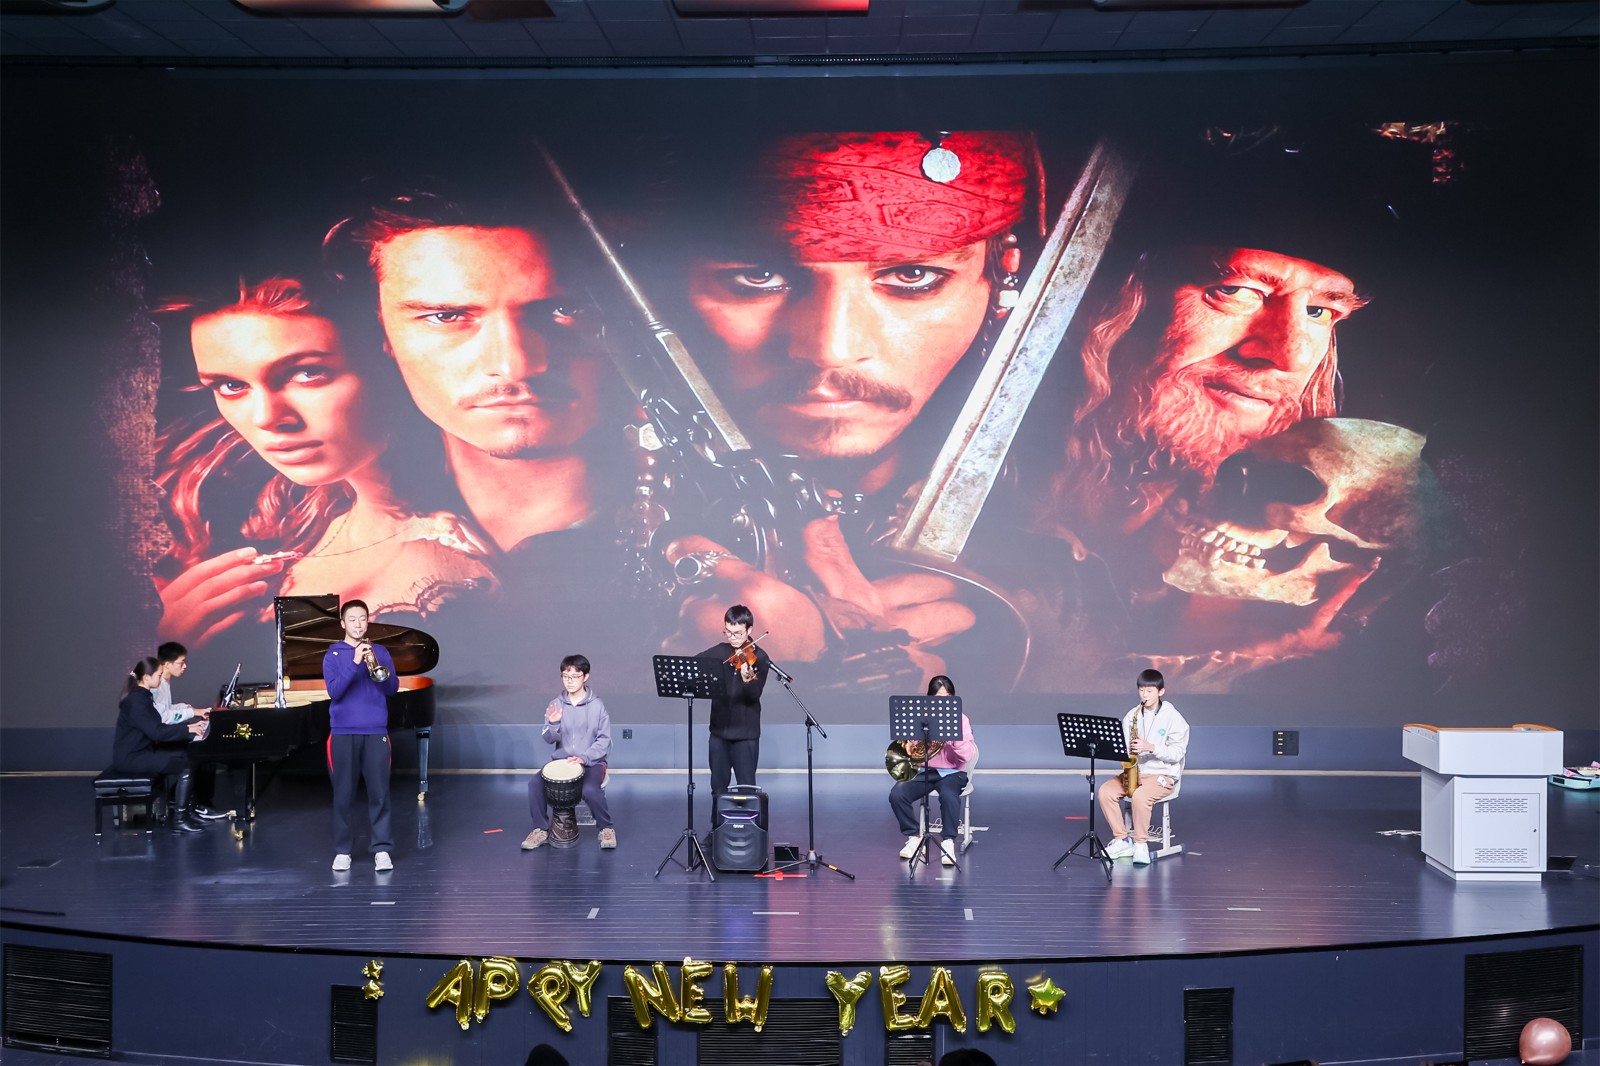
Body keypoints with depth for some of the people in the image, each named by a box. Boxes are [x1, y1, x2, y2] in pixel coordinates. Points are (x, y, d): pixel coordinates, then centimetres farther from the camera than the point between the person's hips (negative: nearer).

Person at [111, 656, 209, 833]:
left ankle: (177, 803, 12)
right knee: (188, 765, -16)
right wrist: (187, 729, -21)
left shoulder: (142, 696, 11)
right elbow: (156, 732, -28)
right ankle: (180, 820, -12)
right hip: (132, 758, -10)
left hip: (141, 751, 10)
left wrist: (189, 725, 4)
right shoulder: (136, 700, -20)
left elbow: (159, 726, 13)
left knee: (188, 756, 6)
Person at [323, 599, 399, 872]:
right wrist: (355, 663, -18)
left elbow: (393, 688, 2)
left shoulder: (380, 652, 10)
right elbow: (334, 691, -8)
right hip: (343, 733, -1)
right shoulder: (333, 655, 5)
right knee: (343, 794, 2)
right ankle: (342, 850, 10)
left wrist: (377, 669, -15)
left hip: (376, 732, 1)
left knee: (379, 792, -2)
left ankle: (382, 849, 1)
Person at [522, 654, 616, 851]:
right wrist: (553, 724, -24)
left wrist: (584, 758, -20)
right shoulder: (555, 705, 1)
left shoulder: (597, 705, -7)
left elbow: (604, 740, -6)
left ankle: (607, 829, -6)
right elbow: (549, 739, -2)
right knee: (535, 783, -21)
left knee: (590, 790, -32)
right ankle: (540, 829, -1)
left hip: (592, 762, -3)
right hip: (561, 761, 3)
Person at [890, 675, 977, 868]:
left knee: (948, 796, -37)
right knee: (896, 794, -24)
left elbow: (969, 755, -11)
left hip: (951, 772, -3)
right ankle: (914, 837, -1)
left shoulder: (960, 718, -1)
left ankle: (948, 843, -21)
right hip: (923, 771, 3)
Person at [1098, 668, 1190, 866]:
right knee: (1105, 791, -20)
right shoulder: (1131, 716, 8)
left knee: (1140, 796, -35)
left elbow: (1178, 752, -11)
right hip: (1134, 771, 5)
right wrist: (1125, 752, -12)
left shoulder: (1172, 717, -6)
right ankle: (1122, 841, -9)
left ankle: (1141, 844, -16)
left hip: (1163, 775, -5)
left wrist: (1151, 747, -24)